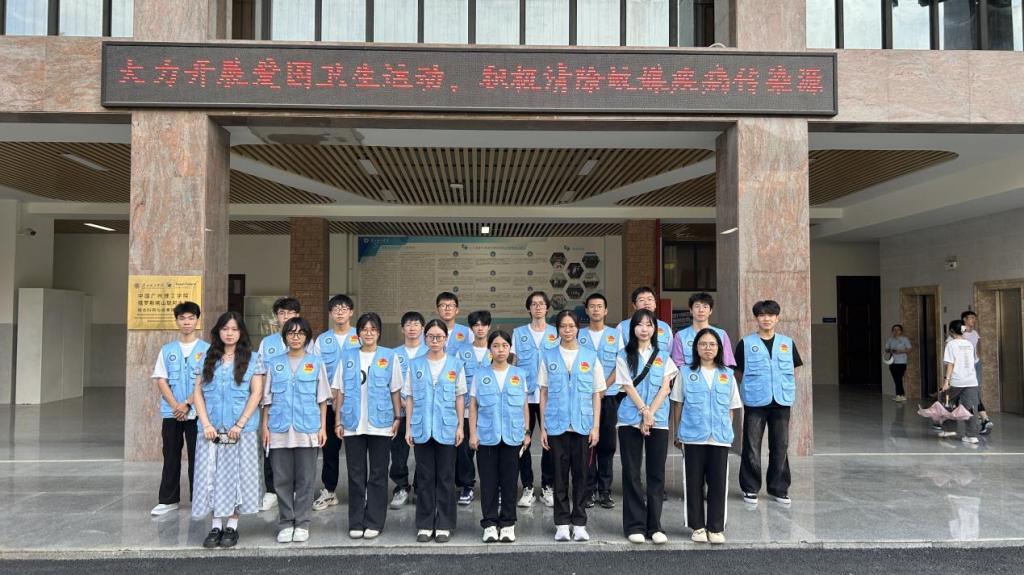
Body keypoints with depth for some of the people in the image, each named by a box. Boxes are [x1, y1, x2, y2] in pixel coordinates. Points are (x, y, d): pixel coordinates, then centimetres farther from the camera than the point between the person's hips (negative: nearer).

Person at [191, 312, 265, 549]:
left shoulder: (252, 359, 2)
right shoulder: (207, 359, 10)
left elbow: (256, 394, -4)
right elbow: (198, 393, 5)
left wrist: (240, 424, -12)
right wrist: (206, 424, -7)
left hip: (241, 430, -2)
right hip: (211, 430, 2)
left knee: (236, 475, 2)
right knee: (211, 476, 4)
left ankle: (232, 526, 12)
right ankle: (216, 526, 14)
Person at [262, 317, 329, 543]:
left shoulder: (316, 363, 5)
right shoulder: (275, 364, 8)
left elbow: (322, 399, 6)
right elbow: (267, 399, 10)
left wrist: (323, 427, 0)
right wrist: (265, 427, 2)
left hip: (307, 430, -1)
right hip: (279, 429, 1)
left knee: (305, 479, 3)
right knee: (282, 479, 5)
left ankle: (302, 524, 14)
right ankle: (286, 524, 17)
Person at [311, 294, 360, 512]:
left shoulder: (361, 337, 2)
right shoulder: (322, 340, 8)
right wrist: (330, 397, -4)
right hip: (329, 403, 2)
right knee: (330, 447, 8)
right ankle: (328, 491, 19)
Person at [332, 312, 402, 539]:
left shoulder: (389, 357, 2)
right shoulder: (347, 357, 6)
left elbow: (395, 391, 4)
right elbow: (340, 391, 7)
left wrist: (397, 418, -1)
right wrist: (338, 421, 2)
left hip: (380, 424, -1)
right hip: (353, 425, 1)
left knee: (378, 475, 4)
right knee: (356, 475, 7)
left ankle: (374, 523, 14)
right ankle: (356, 523, 17)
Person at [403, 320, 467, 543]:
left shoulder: (455, 364, 2)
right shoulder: (415, 365, 4)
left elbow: (460, 397, 4)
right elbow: (409, 397, 5)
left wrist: (460, 426, 0)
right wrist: (408, 428, 1)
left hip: (446, 428, -1)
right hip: (422, 428, 1)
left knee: (446, 478, 5)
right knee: (425, 477, 8)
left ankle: (444, 525, 15)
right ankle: (425, 524, 17)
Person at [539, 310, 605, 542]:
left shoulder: (590, 357, 5)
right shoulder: (548, 357, 5)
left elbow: (596, 394, 5)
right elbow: (543, 393, 5)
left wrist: (596, 427, -1)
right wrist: (542, 427, 1)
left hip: (583, 425, 0)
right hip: (556, 425, 0)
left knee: (580, 474, 5)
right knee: (560, 475, 5)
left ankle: (579, 523, 15)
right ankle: (562, 523, 15)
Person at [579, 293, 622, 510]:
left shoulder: (615, 335, 7)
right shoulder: (578, 335, 6)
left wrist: (603, 387, -10)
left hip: (609, 396, 1)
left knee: (607, 444, 4)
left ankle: (605, 490, 12)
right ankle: (589, 490, 8)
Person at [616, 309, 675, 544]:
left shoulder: (663, 356, 10)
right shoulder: (624, 356, 6)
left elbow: (665, 388, 1)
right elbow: (628, 386, -3)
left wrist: (651, 414, -11)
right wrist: (644, 410, -14)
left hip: (658, 421, 1)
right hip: (630, 420, -1)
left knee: (656, 474, 3)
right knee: (631, 473, 2)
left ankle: (655, 526, 11)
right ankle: (635, 525, 9)